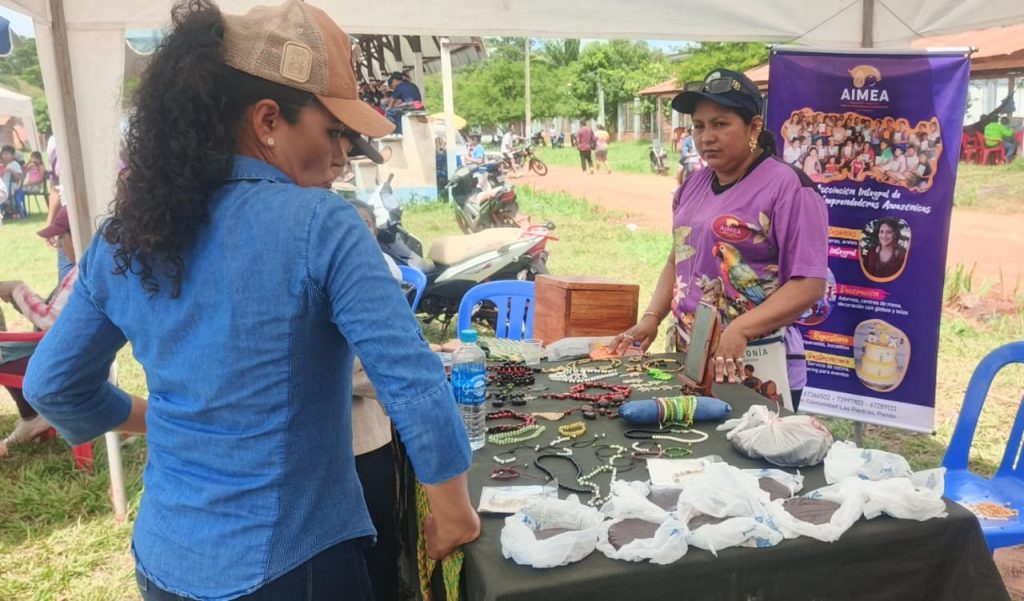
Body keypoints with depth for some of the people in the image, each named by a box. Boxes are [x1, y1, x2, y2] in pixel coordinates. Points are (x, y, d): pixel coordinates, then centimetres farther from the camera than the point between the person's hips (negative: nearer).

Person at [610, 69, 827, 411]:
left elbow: (809, 285, -17)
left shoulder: (787, 187, -12)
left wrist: (739, 330, -28)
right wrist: (652, 318, 2)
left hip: (754, 369, -6)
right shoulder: (694, 185, 9)